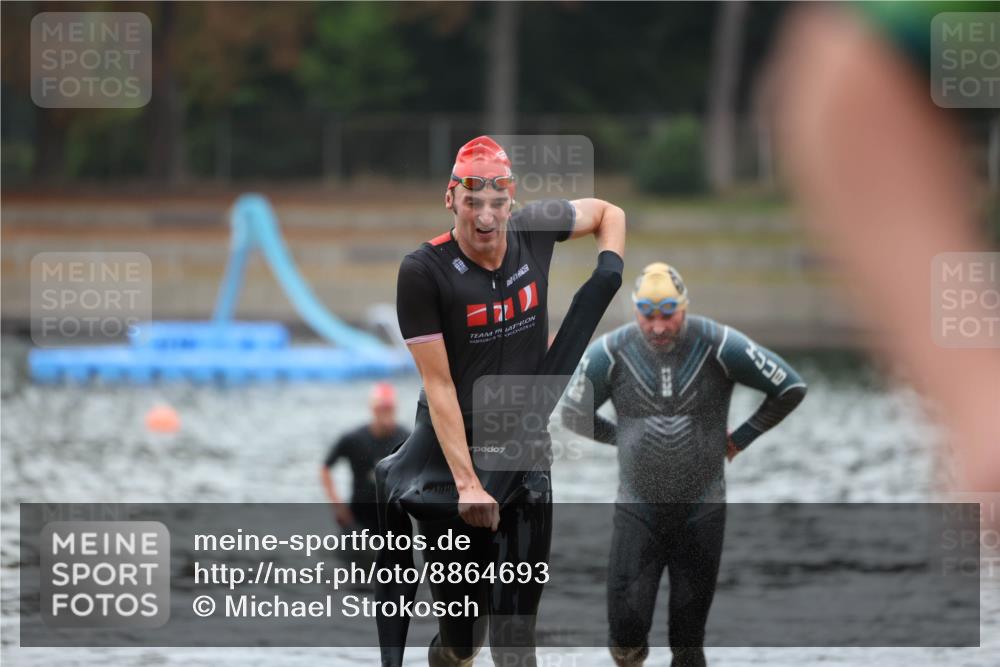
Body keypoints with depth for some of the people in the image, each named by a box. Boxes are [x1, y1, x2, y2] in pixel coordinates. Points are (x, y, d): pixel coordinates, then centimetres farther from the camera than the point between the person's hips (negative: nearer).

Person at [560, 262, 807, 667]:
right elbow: (573, 413, 11)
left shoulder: (717, 345, -10)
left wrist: (741, 437, 3)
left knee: (690, 626, 3)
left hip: (701, 510, 0)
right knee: (626, 619, -6)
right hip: (637, 508, 0)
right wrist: (623, 437, 7)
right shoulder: (611, 352, -6)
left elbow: (790, 388, -1)